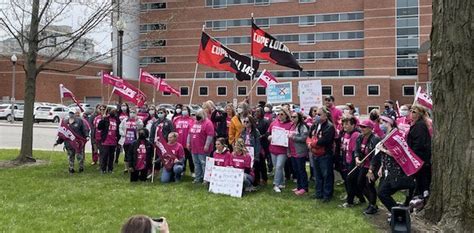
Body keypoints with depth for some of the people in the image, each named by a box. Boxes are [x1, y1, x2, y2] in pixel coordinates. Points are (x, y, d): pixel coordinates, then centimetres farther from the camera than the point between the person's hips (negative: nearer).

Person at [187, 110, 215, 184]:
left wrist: (207, 145, -20)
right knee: (196, 164, 14)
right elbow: (190, 133, 23)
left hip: (203, 149, -8)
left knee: (204, 164, -6)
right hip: (194, 148, 8)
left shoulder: (207, 123, -9)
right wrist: (188, 142, 17)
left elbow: (210, 135, -17)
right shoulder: (194, 123, 16)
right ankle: (198, 178, 23)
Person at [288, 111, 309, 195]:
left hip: (300, 153, -8)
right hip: (292, 153, 8)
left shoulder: (303, 126, -12)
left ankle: (304, 188, 7)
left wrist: (293, 137, -21)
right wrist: (289, 151, 18)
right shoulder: (292, 126, 14)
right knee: (296, 170, 15)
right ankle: (299, 186, 26)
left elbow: (304, 138, -23)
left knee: (301, 170, -1)